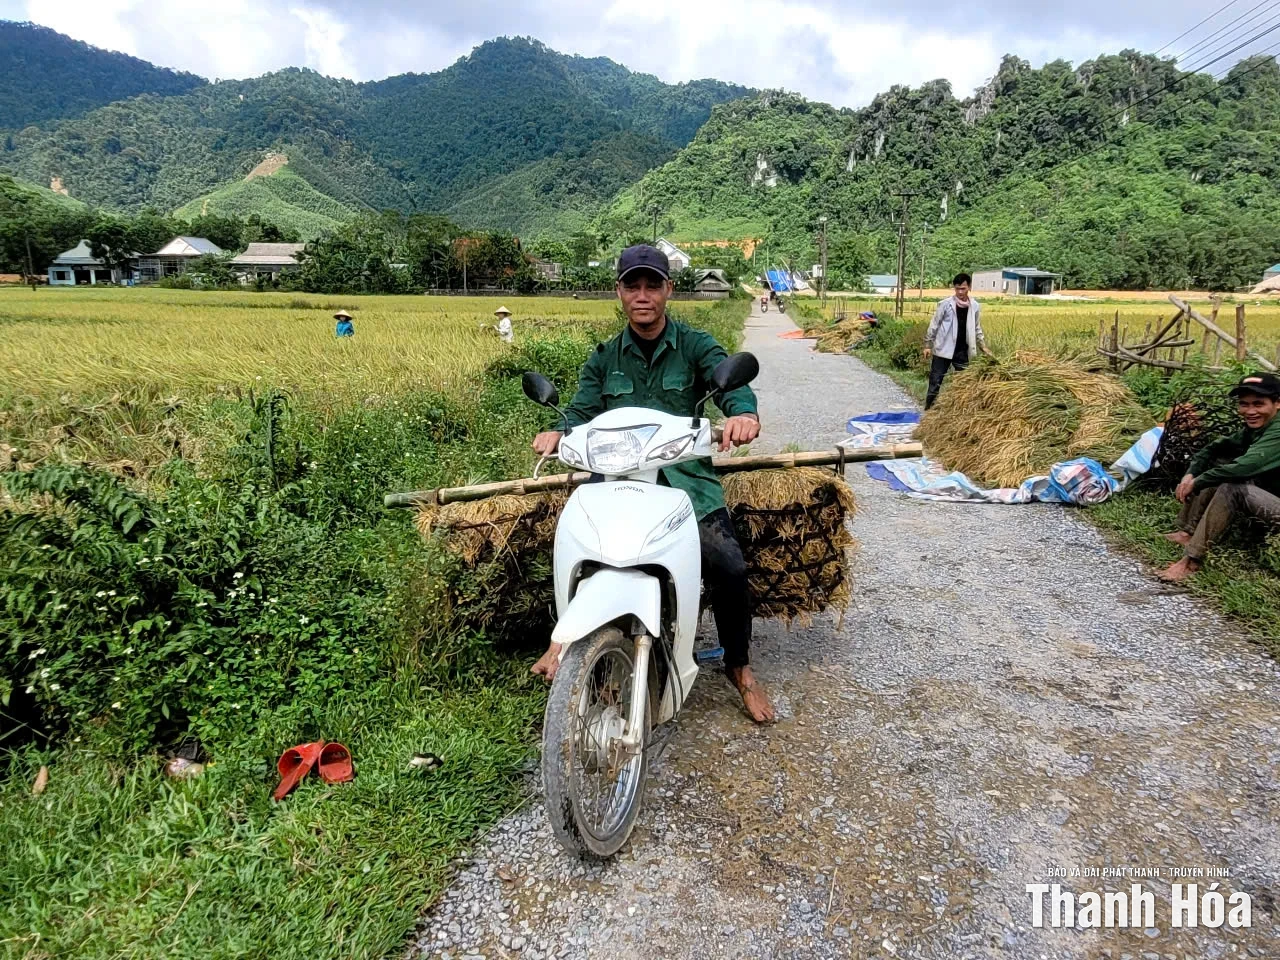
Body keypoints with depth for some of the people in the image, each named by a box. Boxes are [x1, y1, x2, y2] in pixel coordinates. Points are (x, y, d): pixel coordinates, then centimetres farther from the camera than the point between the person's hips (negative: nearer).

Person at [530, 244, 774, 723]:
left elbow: (731, 382, -12)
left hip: (686, 473, -1)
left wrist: (743, 413, -35)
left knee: (730, 568, -19)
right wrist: (558, 433, -19)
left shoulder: (696, 347, 6)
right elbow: (583, 410, 5)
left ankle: (739, 666, 8)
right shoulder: (604, 358, 16)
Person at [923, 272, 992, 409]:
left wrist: (984, 347, 10)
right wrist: (928, 345, -3)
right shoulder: (945, 304, -7)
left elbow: (977, 329, 14)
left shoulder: (975, 306, 3)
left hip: (963, 351, 3)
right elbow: (934, 325, -1)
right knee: (935, 382, -1)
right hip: (943, 350, -3)